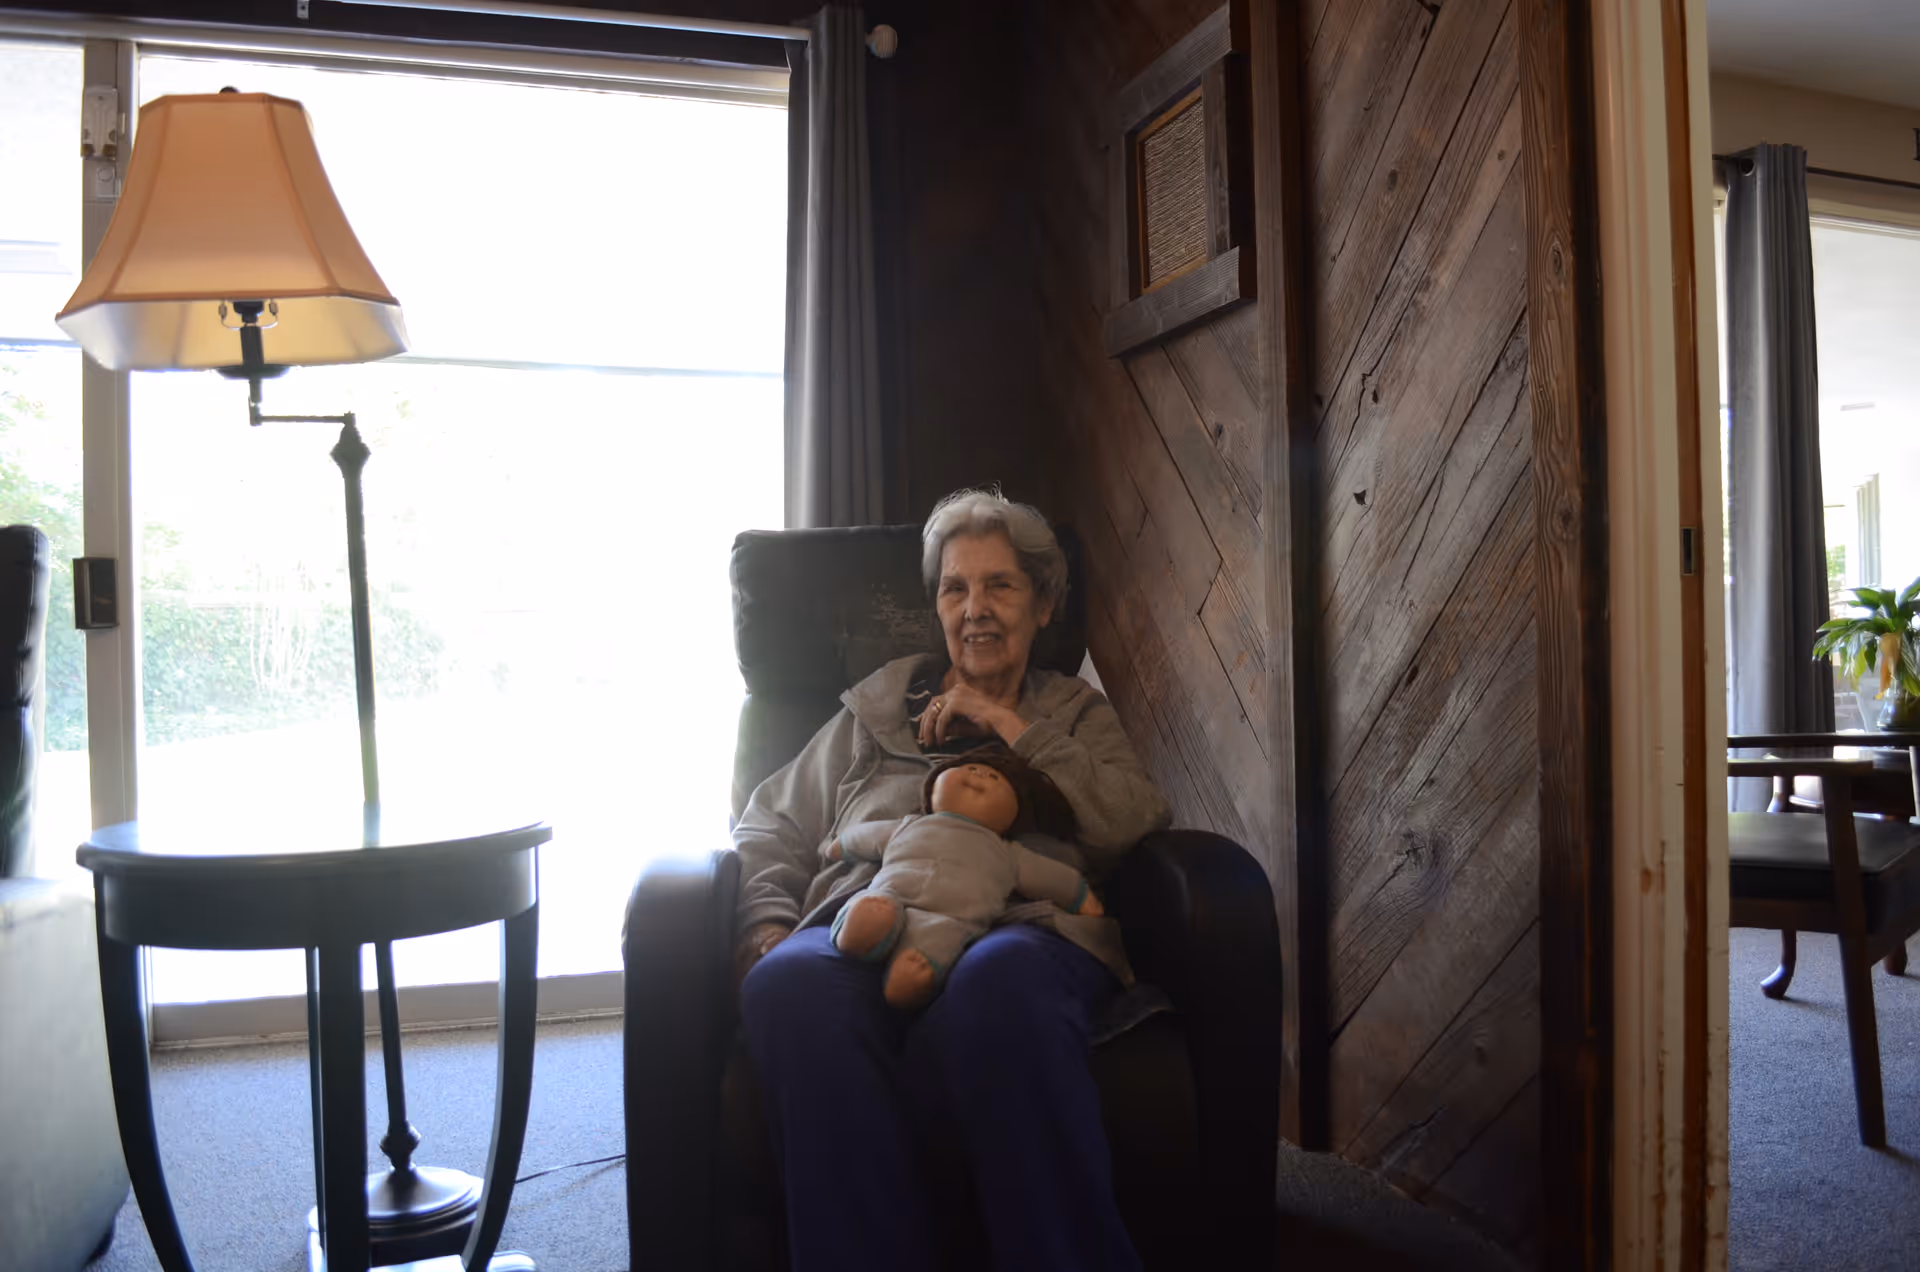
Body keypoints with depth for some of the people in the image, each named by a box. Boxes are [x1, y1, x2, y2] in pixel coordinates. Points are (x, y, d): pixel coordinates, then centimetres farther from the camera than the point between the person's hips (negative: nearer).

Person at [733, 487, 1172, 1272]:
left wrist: (1013, 728, 5)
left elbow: (1141, 823, 8)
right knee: (790, 983, -37)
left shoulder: (1076, 712, 28)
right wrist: (767, 927, 2)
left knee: (998, 980, -41)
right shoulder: (876, 708, 30)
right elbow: (770, 830, 24)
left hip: (1026, 924, -1)